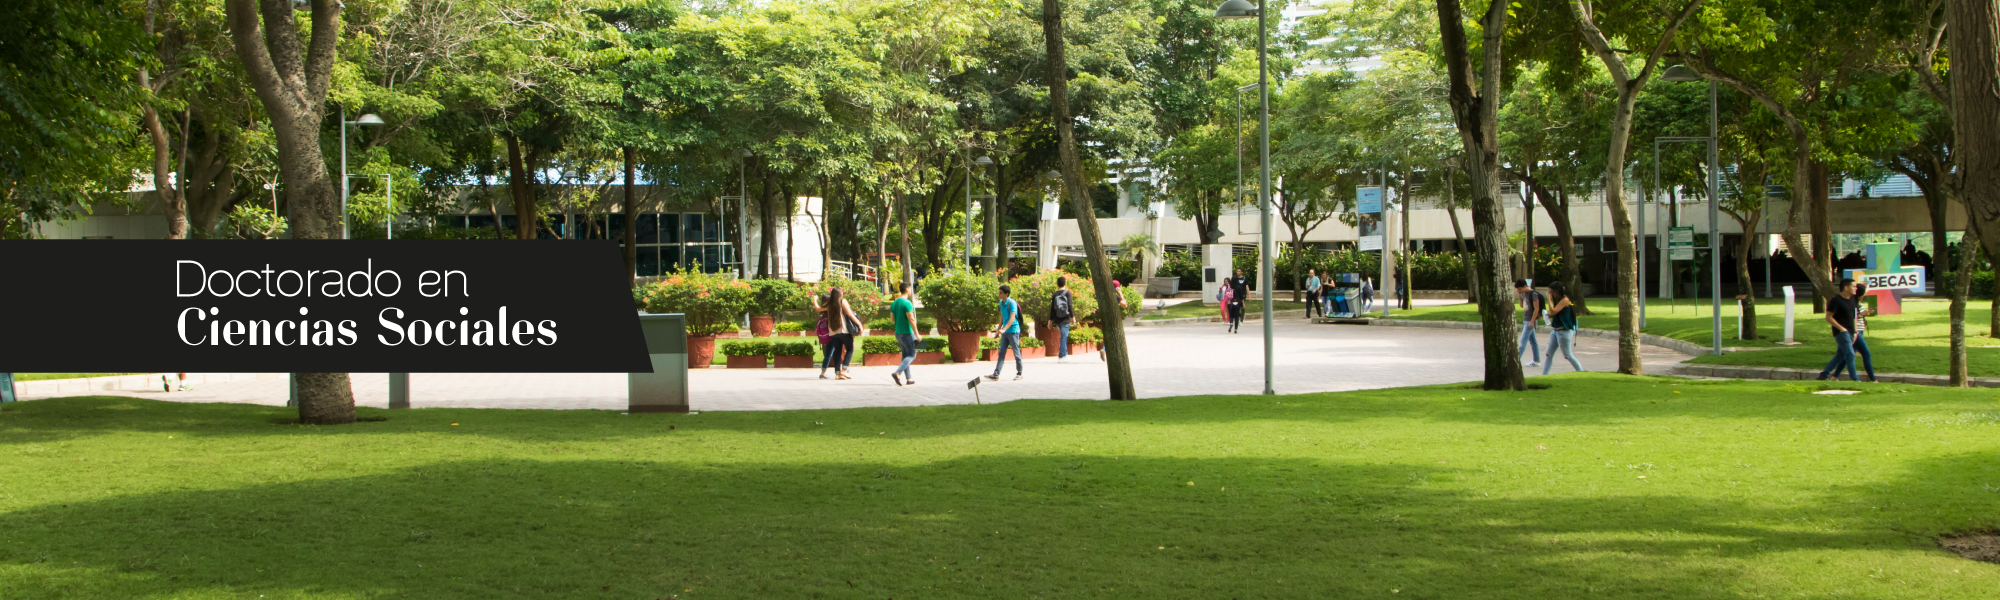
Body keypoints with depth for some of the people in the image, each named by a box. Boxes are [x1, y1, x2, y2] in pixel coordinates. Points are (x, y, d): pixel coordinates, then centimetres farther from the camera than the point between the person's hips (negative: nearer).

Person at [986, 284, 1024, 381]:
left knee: (1016, 353, 3)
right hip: (1005, 332, 8)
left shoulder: (1012, 303, -15)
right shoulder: (1001, 303, 9)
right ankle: (996, 374, -2)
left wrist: (1004, 329, -31)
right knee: (1001, 353, 2)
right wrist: (999, 329, 19)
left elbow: (1012, 318, -22)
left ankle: (1019, 374, 14)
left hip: (1013, 331, -8)